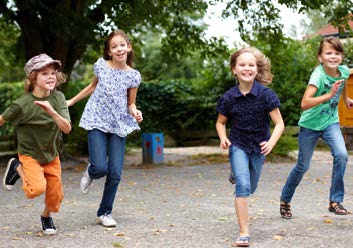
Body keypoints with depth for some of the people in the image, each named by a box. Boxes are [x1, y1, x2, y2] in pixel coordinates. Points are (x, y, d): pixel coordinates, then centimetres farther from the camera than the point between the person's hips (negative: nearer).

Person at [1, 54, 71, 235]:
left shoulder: (58, 98, -12)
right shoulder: (22, 104, -23)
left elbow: (67, 128, -20)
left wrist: (51, 112, -36)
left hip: (52, 155, 4)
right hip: (30, 154, -4)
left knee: (55, 196, 7)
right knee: (37, 188, -26)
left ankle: (46, 216, 41)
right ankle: (17, 168, 5)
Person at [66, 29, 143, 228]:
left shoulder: (133, 76, -1)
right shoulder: (101, 65, -2)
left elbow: (131, 103, 8)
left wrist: (135, 112, -15)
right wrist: (71, 102, 21)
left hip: (119, 125, 1)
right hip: (97, 122, -1)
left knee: (115, 173, -3)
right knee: (100, 168, -16)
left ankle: (105, 212, 16)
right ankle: (90, 173, 23)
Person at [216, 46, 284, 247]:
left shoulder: (266, 94, -17)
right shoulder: (229, 97, -12)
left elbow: (279, 123, -14)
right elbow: (221, 122, 5)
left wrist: (271, 143, -30)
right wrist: (223, 138, -14)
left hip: (259, 147, 1)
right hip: (238, 146, -1)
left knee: (250, 188, 18)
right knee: (243, 186, -19)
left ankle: (237, 173, 56)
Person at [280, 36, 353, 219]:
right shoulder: (318, 75, -28)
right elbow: (305, 103, -40)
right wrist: (329, 95, -46)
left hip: (330, 122, 4)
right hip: (310, 124, -4)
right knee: (303, 166, 8)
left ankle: (335, 201, -9)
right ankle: (285, 200, 31)